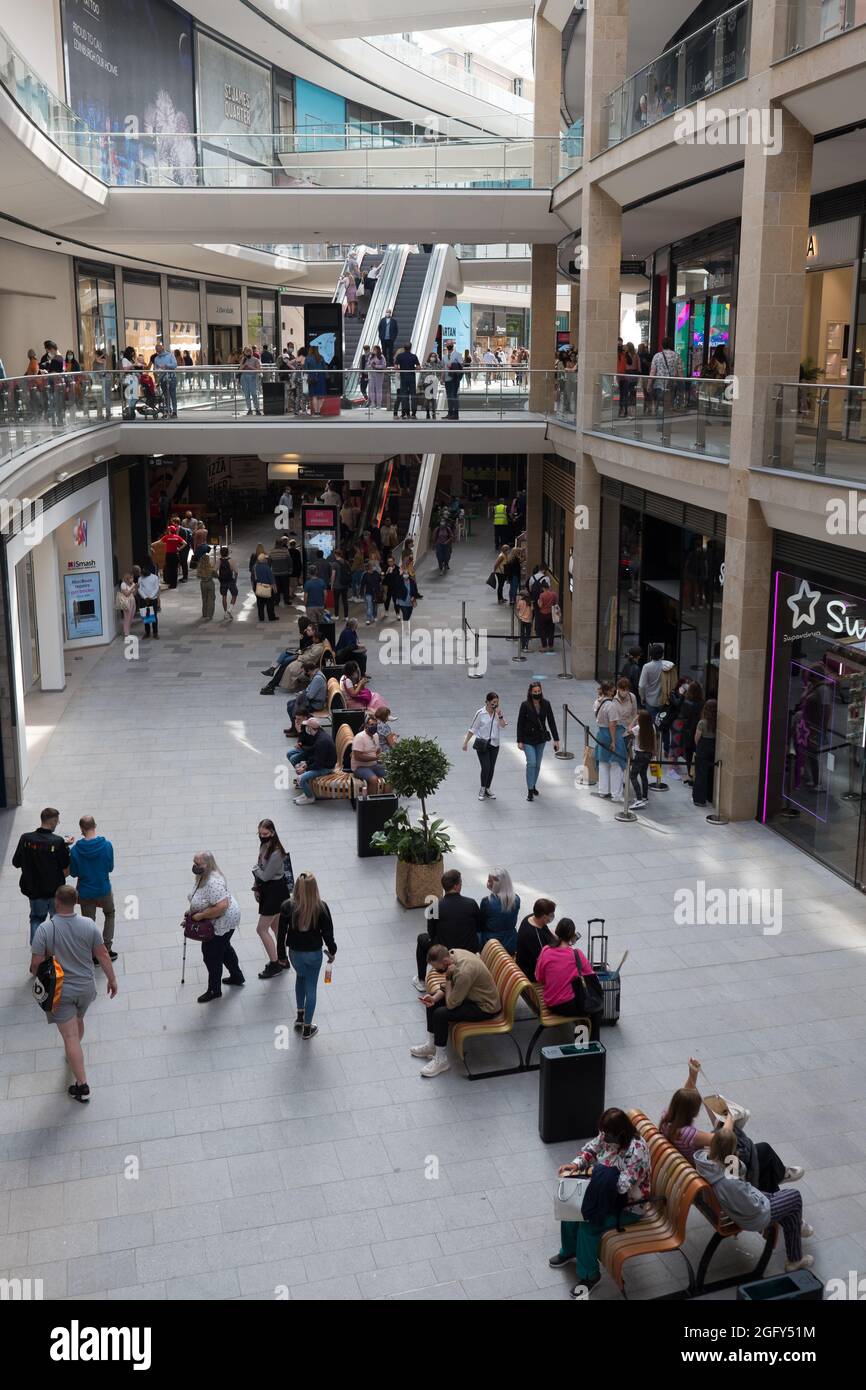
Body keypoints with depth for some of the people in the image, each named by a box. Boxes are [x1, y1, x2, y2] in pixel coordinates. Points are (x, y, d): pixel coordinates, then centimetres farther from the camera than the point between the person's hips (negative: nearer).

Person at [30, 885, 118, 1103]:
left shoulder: (45, 929, -21)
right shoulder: (88, 925, -12)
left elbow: (36, 962, -16)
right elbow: (102, 955, -5)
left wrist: (36, 974, 7)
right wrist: (112, 979, 7)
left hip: (60, 991, -4)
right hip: (86, 987, 4)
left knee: (70, 1037, 1)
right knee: (78, 1021, 30)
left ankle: (82, 1085, 0)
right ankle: (72, 1054, 55)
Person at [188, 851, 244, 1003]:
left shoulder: (213, 882, -34)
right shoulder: (203, 876, -2)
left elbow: (221, 906, -39)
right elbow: (204, 900, 15)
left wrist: (199, 916, -29)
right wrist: (192, 912, 6)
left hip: (223, 922, -10)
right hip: (219, 922, 10)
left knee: (211, 954, 2)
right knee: (224, 947, 27)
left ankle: (214, 990, 20)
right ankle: (237, 977, 47)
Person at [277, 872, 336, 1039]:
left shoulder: (287, 906, -18)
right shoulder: (321, 908, -20)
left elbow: (282, 933, -9)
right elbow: (328, 933, -11)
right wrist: (332, 951, 7)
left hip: (295, 953, 2)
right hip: (314, 953, -2)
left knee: (300, 977, 31)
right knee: (311, 988, 13)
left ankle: (300, 1017, 35)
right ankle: (307, 1028, 21)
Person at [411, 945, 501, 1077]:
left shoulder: (464, 973, -36)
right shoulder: (452, 954, -10)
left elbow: (451, 1004, -26)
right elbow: (450, 985, 6)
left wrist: (447, 978, -23)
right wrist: (435, 997, -9)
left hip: (485, 1007, -9)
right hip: (471, 994, 9)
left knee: (440, 1014, -21)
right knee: (433, 1003, 11)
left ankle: (441, 1060, -5)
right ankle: (431, 1045, 23)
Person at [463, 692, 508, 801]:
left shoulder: (499, 712, 0)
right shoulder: (480, 713, -9)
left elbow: (504, 726, -11)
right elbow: (472, 728, -3)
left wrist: (499, 715, -21)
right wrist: (466, 742, -3)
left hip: (494, 744, 4)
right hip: (482, 744, -4)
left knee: (491, 768, 9)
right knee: (485, 768, -10)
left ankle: (487, 789, 26)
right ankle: (482, 789, 11)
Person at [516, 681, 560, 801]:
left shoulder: (546, 704, -3)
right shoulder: (525, 705, -11)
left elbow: (551, 722, -1)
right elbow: (520, 723, -8)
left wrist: (556, 739, -4)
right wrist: (520, 741, -11)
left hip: (541, 738, 4)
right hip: (528, 739, -3)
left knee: (537, 764, 13)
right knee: (531, 763, -13)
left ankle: (533, 786, 31)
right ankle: (530, 791, -5)